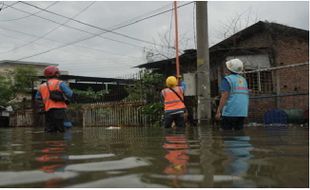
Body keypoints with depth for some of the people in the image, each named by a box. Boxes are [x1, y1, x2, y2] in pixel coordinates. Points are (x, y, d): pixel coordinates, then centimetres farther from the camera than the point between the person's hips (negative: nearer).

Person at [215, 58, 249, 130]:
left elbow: (224, 97, -15)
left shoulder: (227, 79, -7)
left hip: (230, 113, -7)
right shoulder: (243, 80, 16)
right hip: (243, 112, 7)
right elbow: (246, 96, 17)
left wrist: (218, 111, -15)